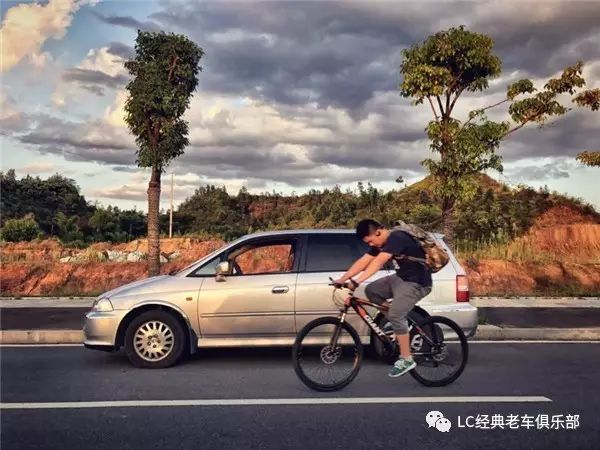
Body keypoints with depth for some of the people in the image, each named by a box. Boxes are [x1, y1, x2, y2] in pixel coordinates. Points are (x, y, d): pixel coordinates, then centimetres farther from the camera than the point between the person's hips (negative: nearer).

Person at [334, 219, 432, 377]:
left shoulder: (397, 238, -24)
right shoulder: (380, 244, 3)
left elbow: (378, 262, -35)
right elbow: (363, 262, 0)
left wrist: (356, 281, -42)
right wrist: (342, 279, -8)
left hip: (417, 282, -9)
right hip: (400, 277, 9)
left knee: (395, 315, -19)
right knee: (371, 290, 1)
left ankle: (406, 359, -5)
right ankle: (399, 324, 11)